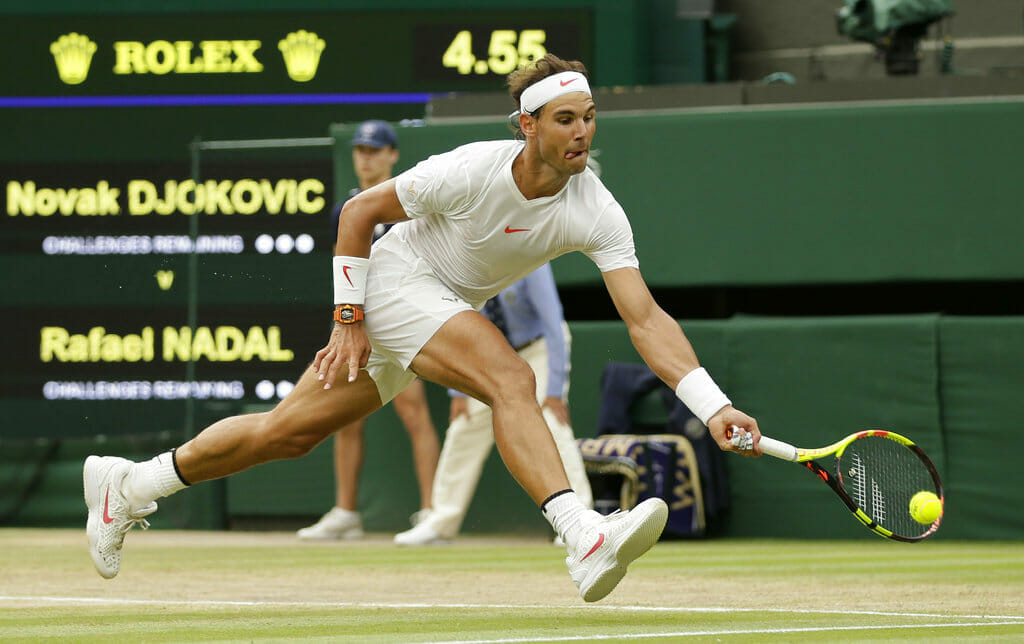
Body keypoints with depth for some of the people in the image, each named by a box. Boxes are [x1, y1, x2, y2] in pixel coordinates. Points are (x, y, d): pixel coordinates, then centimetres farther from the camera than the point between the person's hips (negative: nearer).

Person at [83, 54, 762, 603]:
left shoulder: (597, 212, -17)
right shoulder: (471, 171, -27)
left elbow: (646, 319, -22)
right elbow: (358, 211, -13)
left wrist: (715, 406, -33)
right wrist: (349, 319, -13)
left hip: (449, 307, 6)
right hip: (397, 279, -6)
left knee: (290, 432, 11)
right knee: (511, 380, -31)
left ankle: (127, 485, 26)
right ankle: (585, 539, -45)